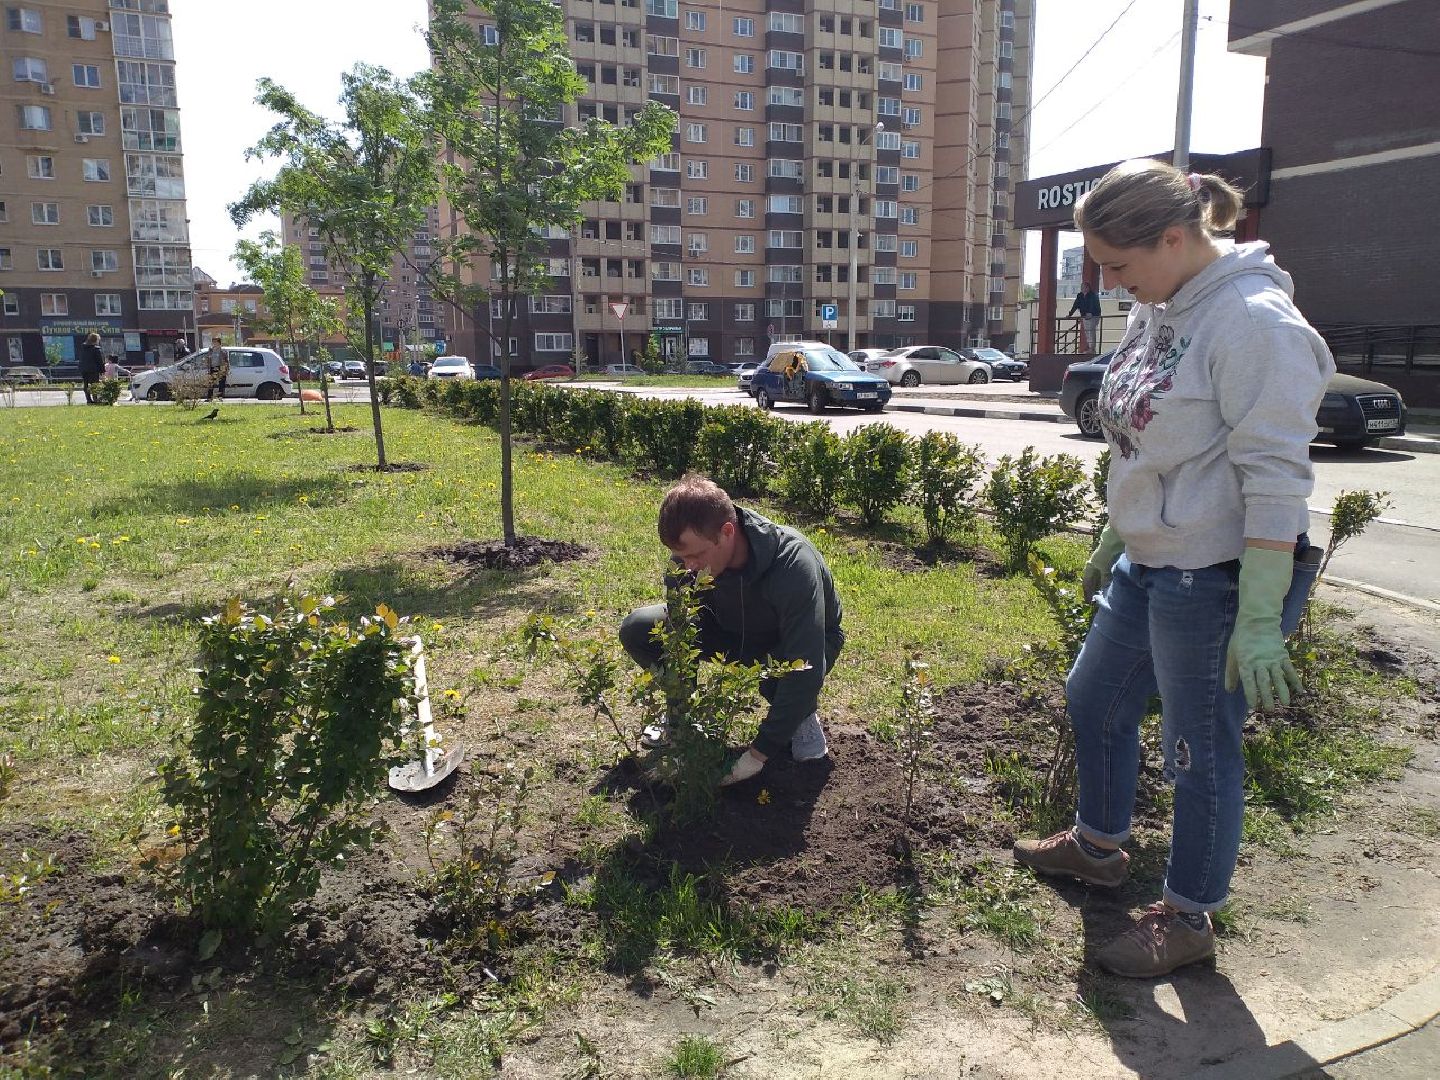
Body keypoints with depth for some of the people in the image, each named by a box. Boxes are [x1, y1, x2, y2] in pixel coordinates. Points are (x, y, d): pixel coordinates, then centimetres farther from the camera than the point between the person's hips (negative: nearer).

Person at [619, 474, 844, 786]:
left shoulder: (795, 565, -39)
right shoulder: (689, 553, -24)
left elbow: (805, 670, -39)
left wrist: (760, 752, -36)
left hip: (794, 640, -4)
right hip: (732, 631, 4)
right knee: (637, 629, -18)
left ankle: (802, 713, -3)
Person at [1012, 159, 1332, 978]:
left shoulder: (1253, 321, -20)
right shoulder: (1160, 312, 7)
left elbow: (1276, 481, -22)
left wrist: (1260, 621, -23)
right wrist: (1111, 540, 22)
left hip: (1218, 580, -9)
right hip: (1148, 566, 9)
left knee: (1201, 749, 6)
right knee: (1095, 701, 21)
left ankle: (1191, 919, 28)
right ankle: (1100, 845, 45)